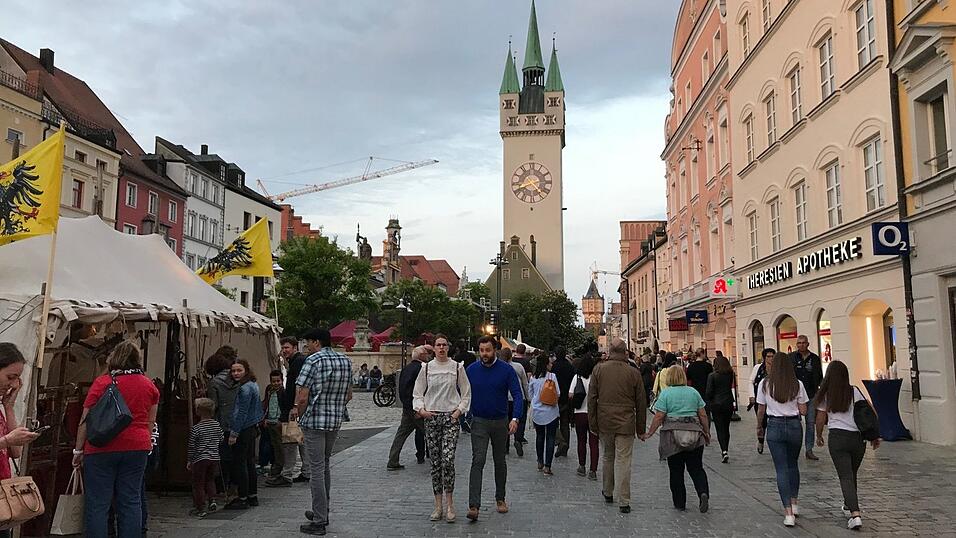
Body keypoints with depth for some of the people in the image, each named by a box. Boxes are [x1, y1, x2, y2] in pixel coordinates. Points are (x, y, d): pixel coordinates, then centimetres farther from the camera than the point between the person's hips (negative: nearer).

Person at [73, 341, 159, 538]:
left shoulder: (102, 382, -5)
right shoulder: (149, 385, 5)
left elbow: (85, 420, -2)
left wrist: (79, 449, 6)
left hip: (102, 448, -3)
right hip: (137, 448, 3)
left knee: (97, 504, 3)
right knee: (131, 502, 8)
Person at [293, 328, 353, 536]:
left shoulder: (313, 360, -14)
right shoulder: (345, 361, 7)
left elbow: (303, 397, -18)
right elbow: (348, 395, 14)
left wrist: (298, 413, 0)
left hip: (314, 421, -7)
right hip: (336, 420, 7)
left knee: (317, 469, -1)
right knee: (325, 465, 21)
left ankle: (319, 522, 5)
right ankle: (322, 512, 31)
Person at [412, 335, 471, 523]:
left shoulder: (457, 367, 3)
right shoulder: (427, 368, 6)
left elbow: (466, 393, 7)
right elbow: (417, 393, 10)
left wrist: (459, 410, -4)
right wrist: (420, 409, -6)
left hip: (450, 417, -2)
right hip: (431, 417, 2)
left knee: (448, 460, -15)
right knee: (435, 462, 5)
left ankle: (449, 505, -4)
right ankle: (438, 505, 14)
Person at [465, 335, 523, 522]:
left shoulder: (506, 370, -8)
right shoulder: (471, 370, -3)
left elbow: (517, 395, -11)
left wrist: (515, 418, -24)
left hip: (500, 422, 0)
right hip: (479, 422, 0)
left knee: (500, 461, 14)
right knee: (478, 461, -12)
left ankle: (500, 498, 31)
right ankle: (474, 506, -16)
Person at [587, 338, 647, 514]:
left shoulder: (598, 369, -2)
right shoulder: (633, 373, -4)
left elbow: (591, 399, -1)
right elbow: (641, 403, 2)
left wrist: (592, 424, 6)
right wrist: (641, 427, 11)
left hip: (604, 422, 2)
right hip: (626, 424, -2)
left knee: (608, 457, 18)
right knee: (623, 461, 1)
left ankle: (608, 493, 32)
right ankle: (623, 501, 1)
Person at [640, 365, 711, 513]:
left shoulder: (665, 393, -3)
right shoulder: (694, 392, 8)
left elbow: (659, 417, -8)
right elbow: (703, 415, 8)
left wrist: (649, 433, -1)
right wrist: (707, 433, 18)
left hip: (673, 436, -2)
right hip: (694, 434, 3)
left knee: (676, 471, 7)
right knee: (696, 468, 9)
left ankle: (680, 503, 12)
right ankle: (703, 492, -14)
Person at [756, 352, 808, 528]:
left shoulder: (765, 384, -4)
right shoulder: (797, 384, -3)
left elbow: (761, 410, 2)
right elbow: (803, 411, -2)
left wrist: (759, 427, 17)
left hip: (775, 426, -1)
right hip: (794, 426, 2)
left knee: (781, 469, 1)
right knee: (793, 465, 22)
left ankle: (788, 513, -3)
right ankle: (794, 504, 25)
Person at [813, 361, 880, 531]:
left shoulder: (825, 395, 0)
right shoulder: (854, 392, 1)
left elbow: (820, 419, 4)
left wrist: (819, 436, 19)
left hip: (837, 437, -2)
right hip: (857, 438, 2)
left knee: (846, 477, -2)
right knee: (852, 473, 21)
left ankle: (855, 515, -16)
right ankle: (849, 505, 38)